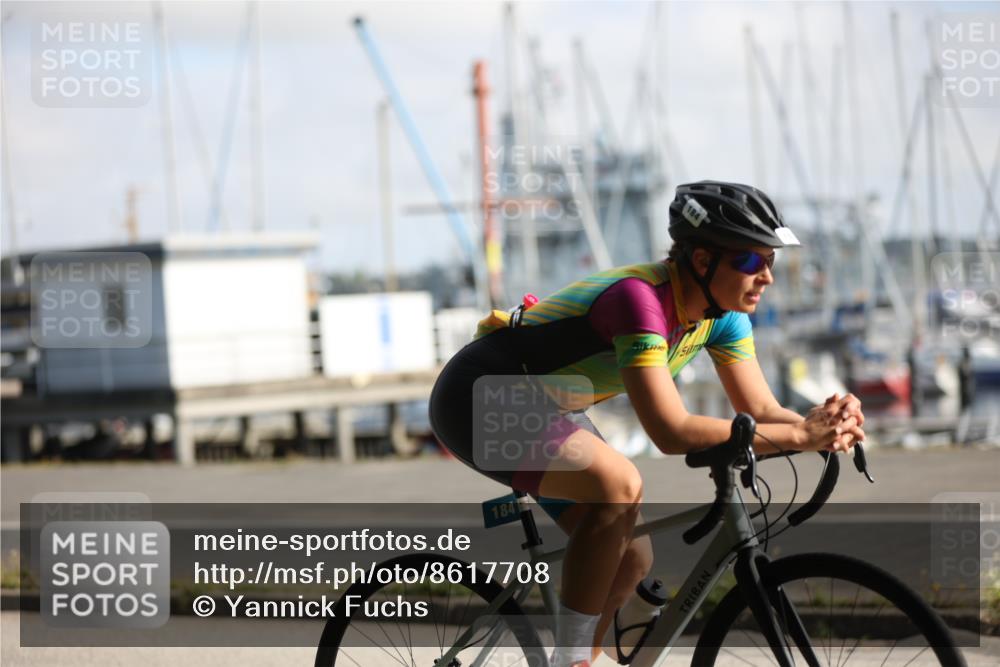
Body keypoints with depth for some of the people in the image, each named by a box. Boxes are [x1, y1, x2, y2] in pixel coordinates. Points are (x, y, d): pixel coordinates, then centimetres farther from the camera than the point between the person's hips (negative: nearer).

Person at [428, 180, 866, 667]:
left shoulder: (723, 312, -6)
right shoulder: (640, 298, -32)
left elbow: (760, 410, -7)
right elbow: (671, 432, -38)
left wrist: (822, 429, -29)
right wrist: (797, 436, -39)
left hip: (548, 409, 9)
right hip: (478, 403, -9)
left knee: (632, 558, 1)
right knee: (620, 486, -30)